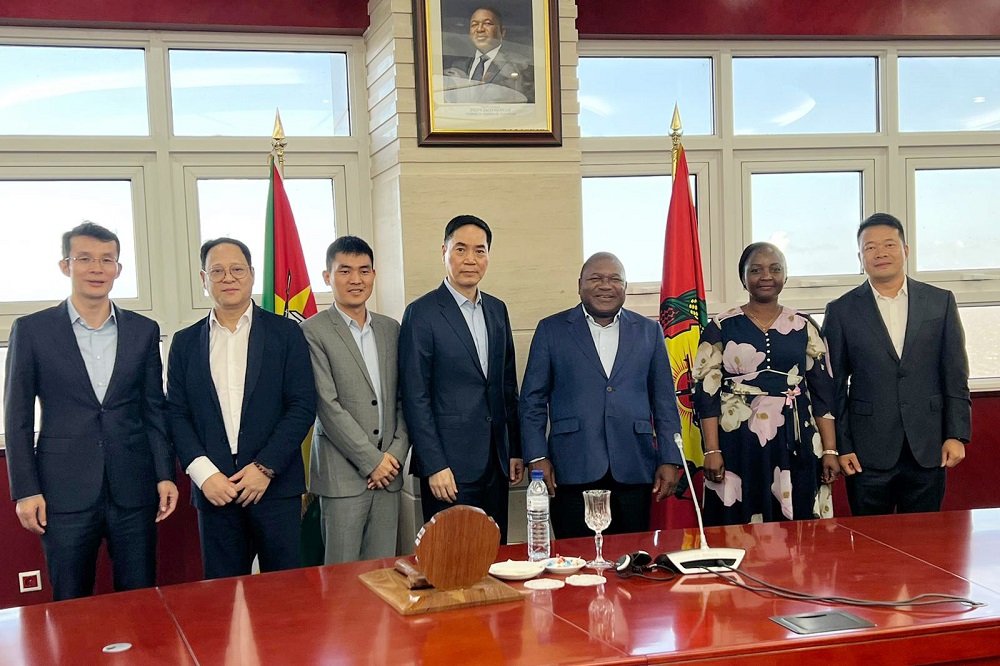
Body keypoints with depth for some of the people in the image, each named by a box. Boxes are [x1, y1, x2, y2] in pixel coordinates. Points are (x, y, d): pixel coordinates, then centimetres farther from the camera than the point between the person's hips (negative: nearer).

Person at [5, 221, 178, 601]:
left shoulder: (143, 331, 8)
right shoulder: (32, 330, 1)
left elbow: (154, 409, 10)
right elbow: (18, 417, 2)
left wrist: (165, 476, 3)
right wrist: (25, 490, -4)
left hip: (133, 490, 2)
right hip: (64, 492, -2)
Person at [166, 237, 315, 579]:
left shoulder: (286, 333, 4)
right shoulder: (186, 342, 10)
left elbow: (303, 405, -2)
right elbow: (176, 414, 6)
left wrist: (265, 467, -10)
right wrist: (204, 473, -8)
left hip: (275, 484, -2)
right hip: (214, 487, 2)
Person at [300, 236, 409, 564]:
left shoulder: (391, 329, 14)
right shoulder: (313, 331, -4)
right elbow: (327, 405, -10)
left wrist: (396, 453, -1)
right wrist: (371, 460, -11)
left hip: (387, 473, 5)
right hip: (342, 473, -5)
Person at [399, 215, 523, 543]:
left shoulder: (497, 310, 12)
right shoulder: (422, 313, -8)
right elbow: (415, 398, -10)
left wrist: (515, 450, 13)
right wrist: (434, 466, -14)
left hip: (495, 463, 6)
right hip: (450, 466, -6)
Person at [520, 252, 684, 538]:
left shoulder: (649, 331, 11)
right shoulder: (551, 330, 6)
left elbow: (664, 401, 11)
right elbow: (533, 399, 5)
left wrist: (670, 460, 4)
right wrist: (537, 457, -4)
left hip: (633, 472, 2)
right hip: (573, 472, -1)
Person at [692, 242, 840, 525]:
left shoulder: (805, 327, 8)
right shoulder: (721, 327, 3)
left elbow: (823, 393, 7)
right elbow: (706, 392, -1)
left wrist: (830, 450, 0)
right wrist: (711, 451, -9)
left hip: (794, 445, 2)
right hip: (738, 445, -2)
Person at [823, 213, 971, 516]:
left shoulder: (941, 301, 7)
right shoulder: (842, 311, 3)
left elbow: (956, 376, 6)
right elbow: (834, 386, 2)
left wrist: (957, 435, 0)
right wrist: (841, 446, -2)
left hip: (928, 449, 1)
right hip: (868, 454, -1)